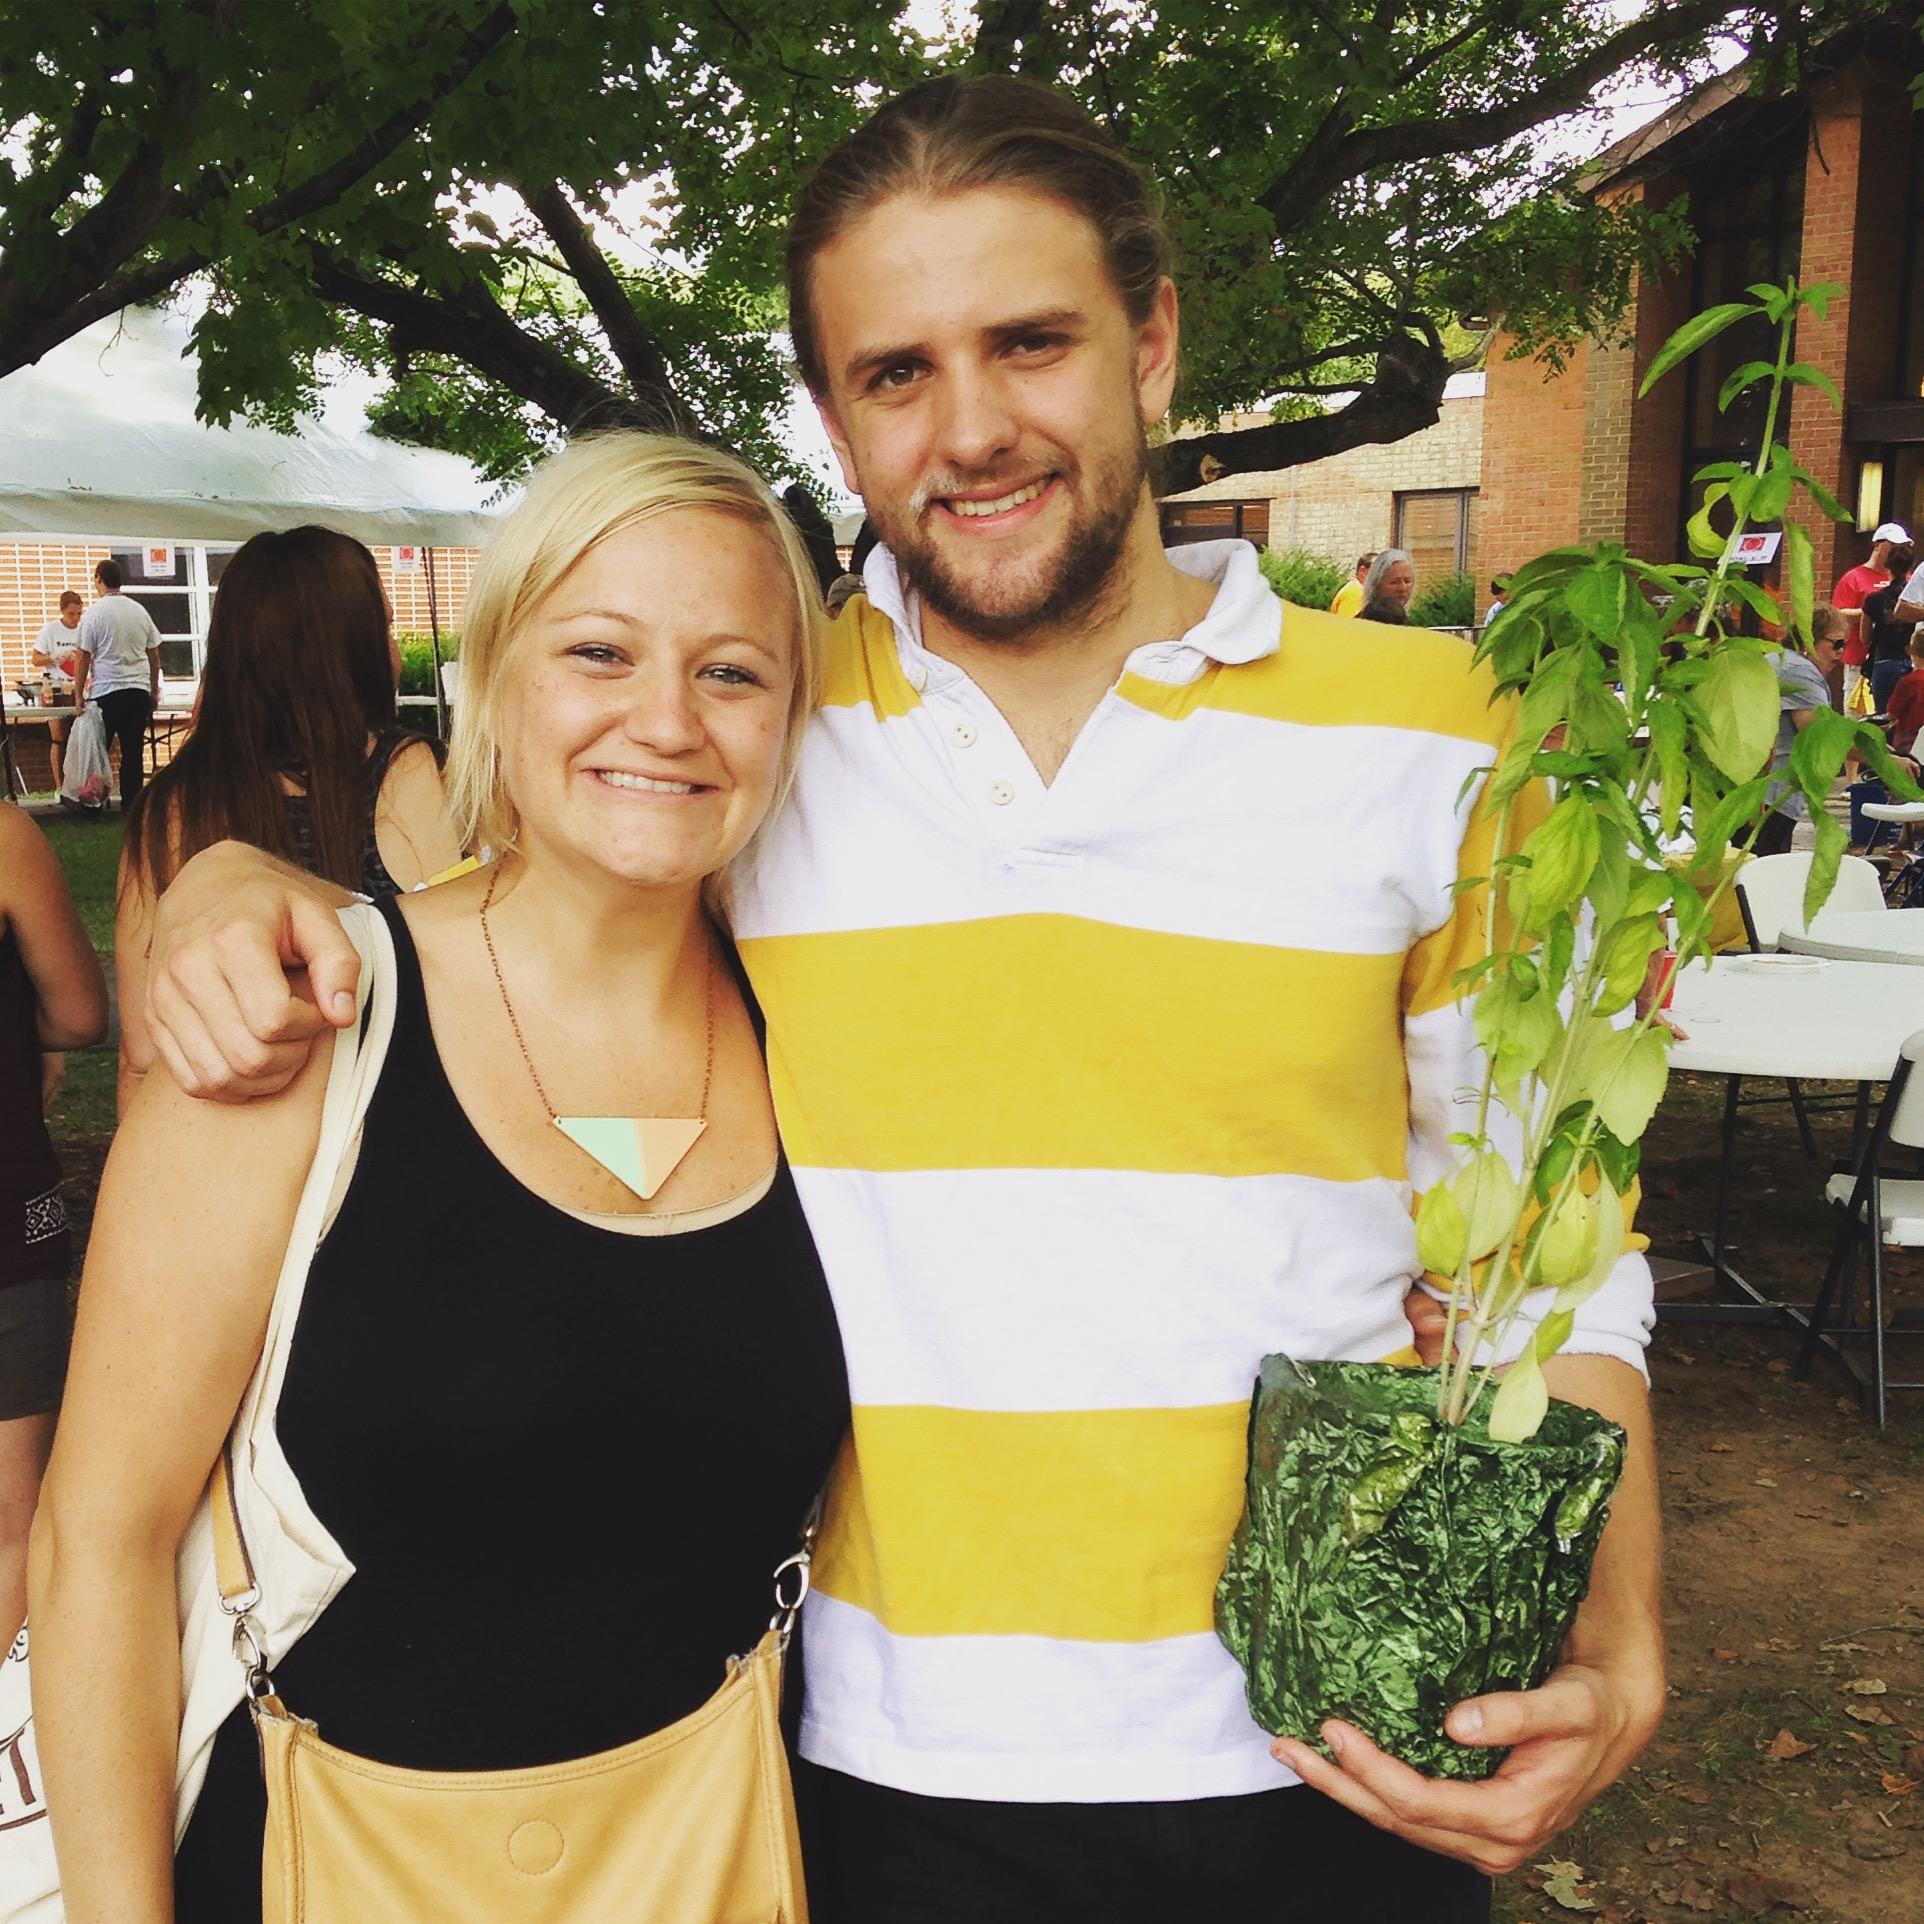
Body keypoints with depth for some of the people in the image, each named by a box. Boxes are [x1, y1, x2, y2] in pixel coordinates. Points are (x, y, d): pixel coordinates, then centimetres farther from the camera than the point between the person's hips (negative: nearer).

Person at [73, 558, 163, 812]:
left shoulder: (94, 614, -5)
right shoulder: (140, 611, 8)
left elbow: (83, 658, -5)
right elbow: (154, 656, 12)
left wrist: (79, 694, 2)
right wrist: (154, 691, 20)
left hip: (106, 691, -3)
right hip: (140, 690, 3)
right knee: (133, 752, 4)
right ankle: (131, 805, 5)